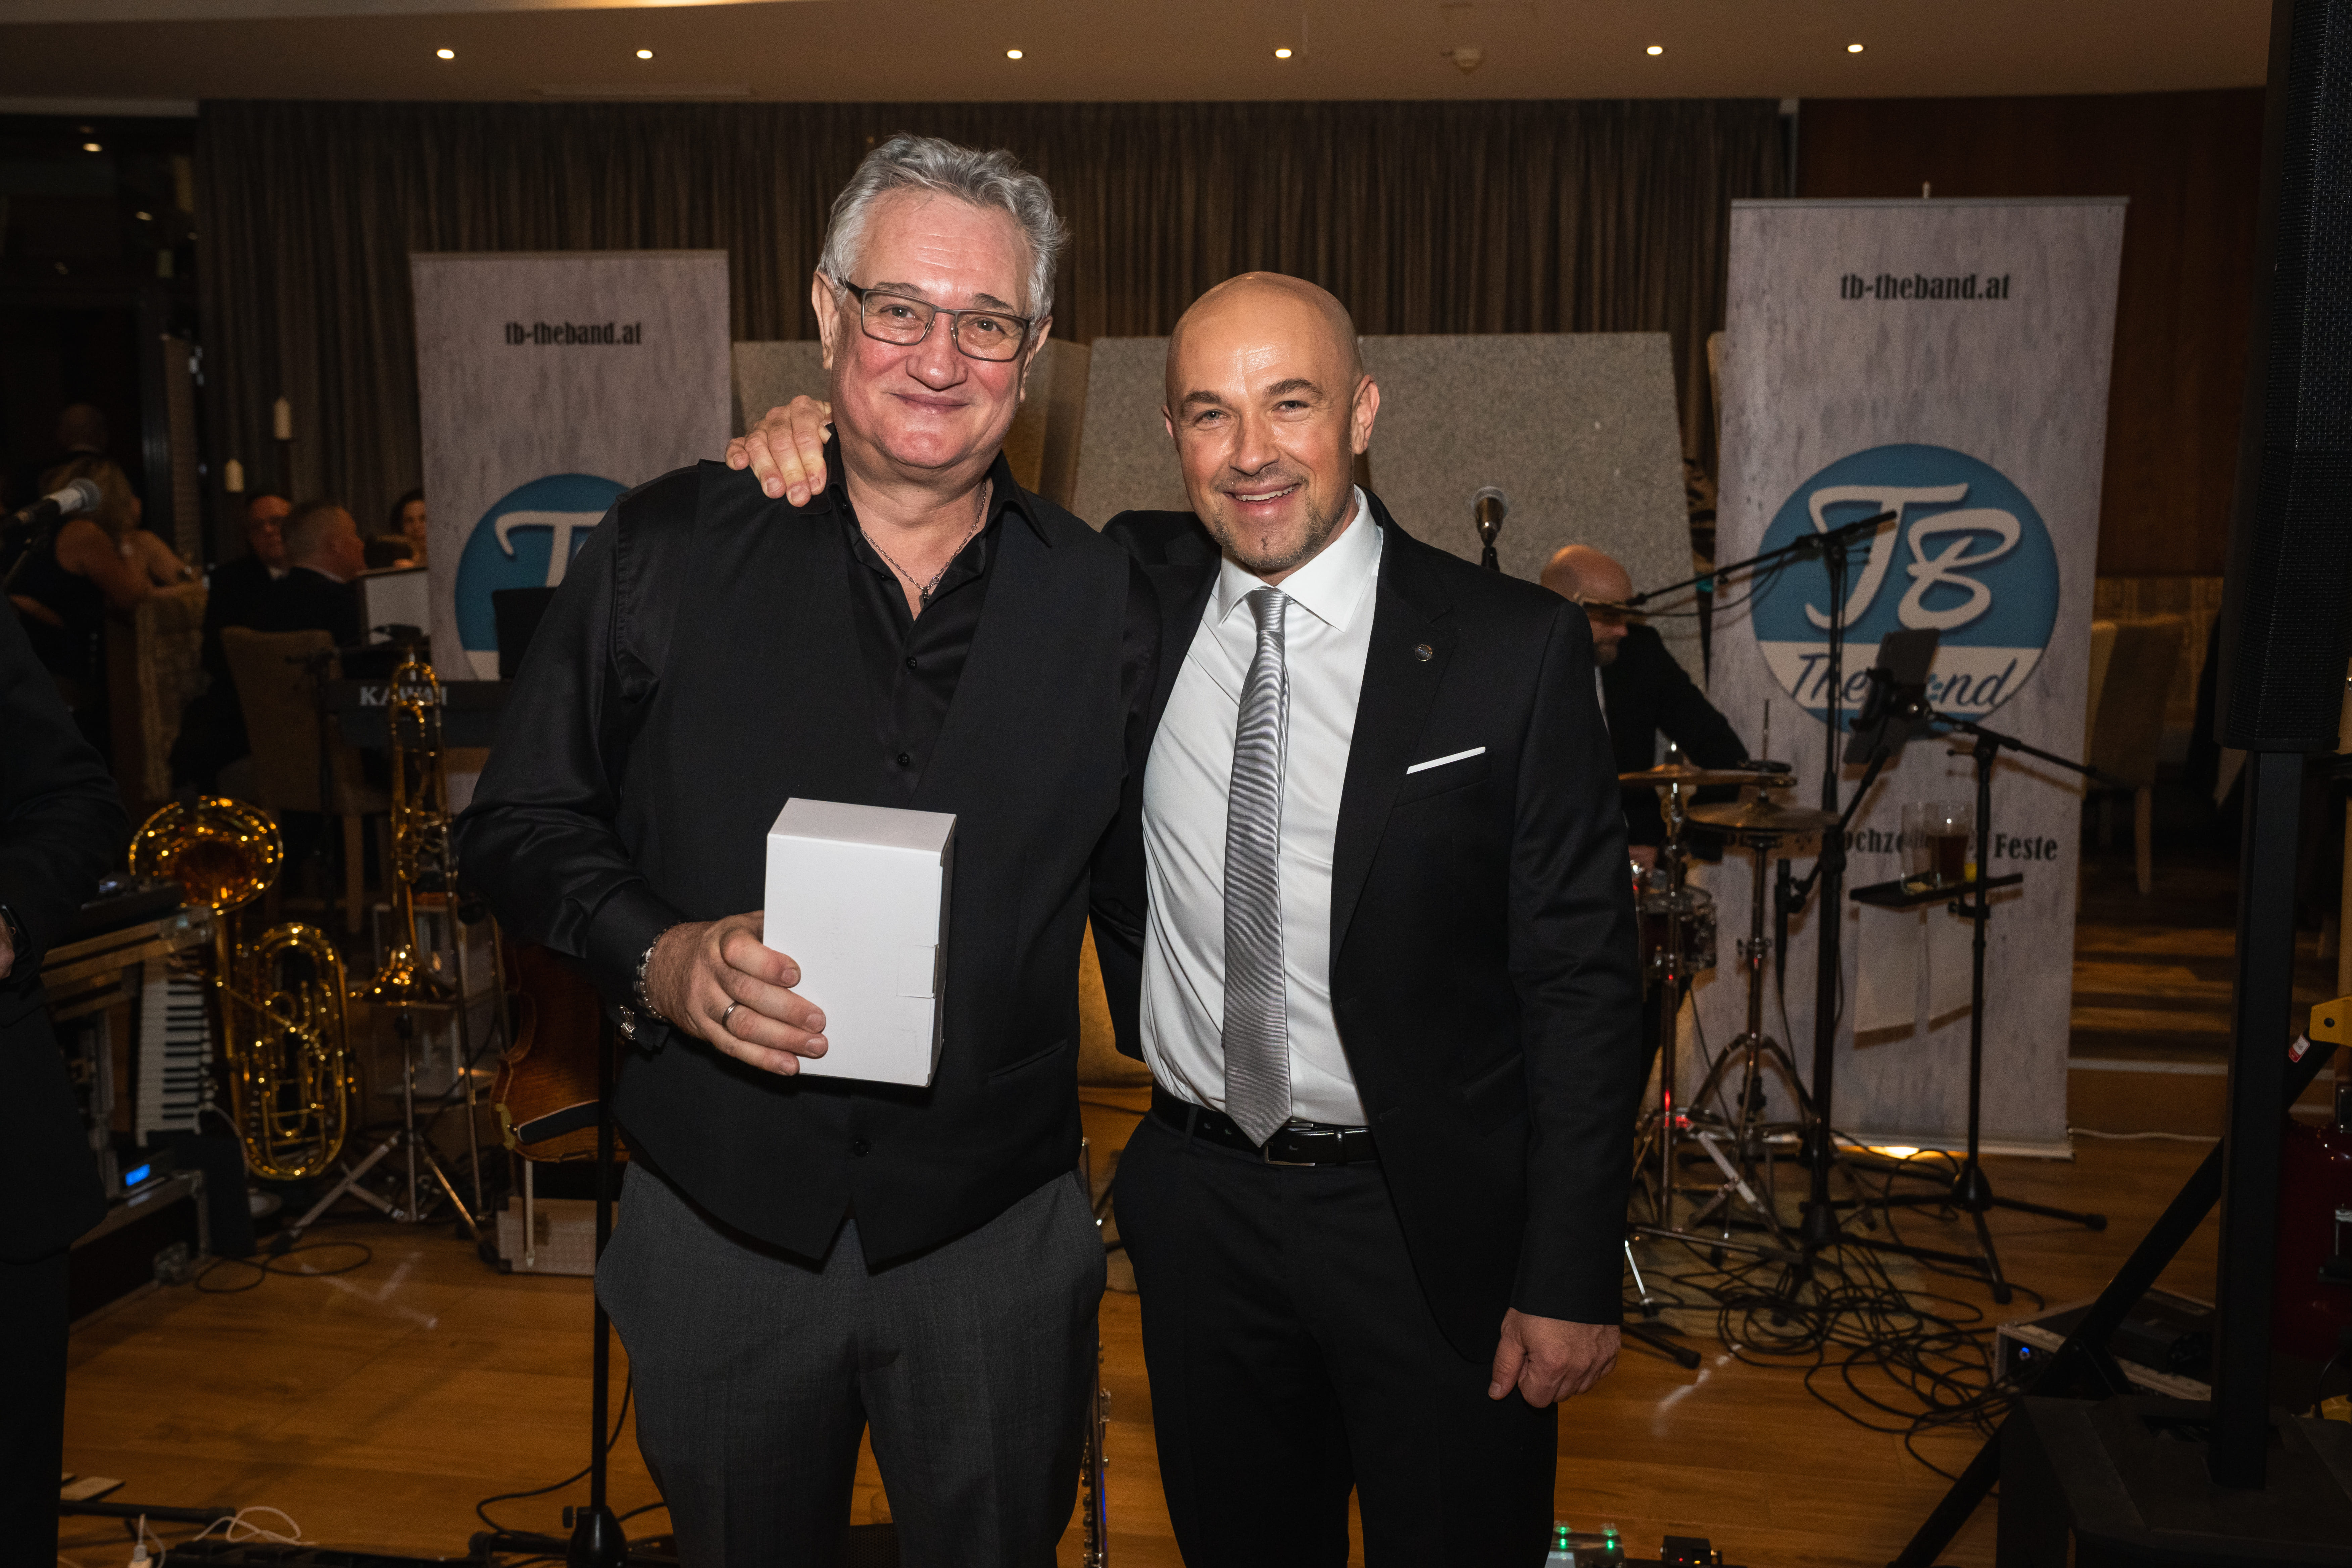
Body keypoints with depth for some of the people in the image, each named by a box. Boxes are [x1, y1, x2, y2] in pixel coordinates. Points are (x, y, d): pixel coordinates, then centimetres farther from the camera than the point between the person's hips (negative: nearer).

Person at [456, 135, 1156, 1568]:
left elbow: (1140, 896, 6)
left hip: (998, 1235, 1)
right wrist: (656, 953, -18)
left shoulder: (1102, 603, -2)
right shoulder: (667, 551, -6)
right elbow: (520, 824, -1)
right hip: (719, 1221, 0)